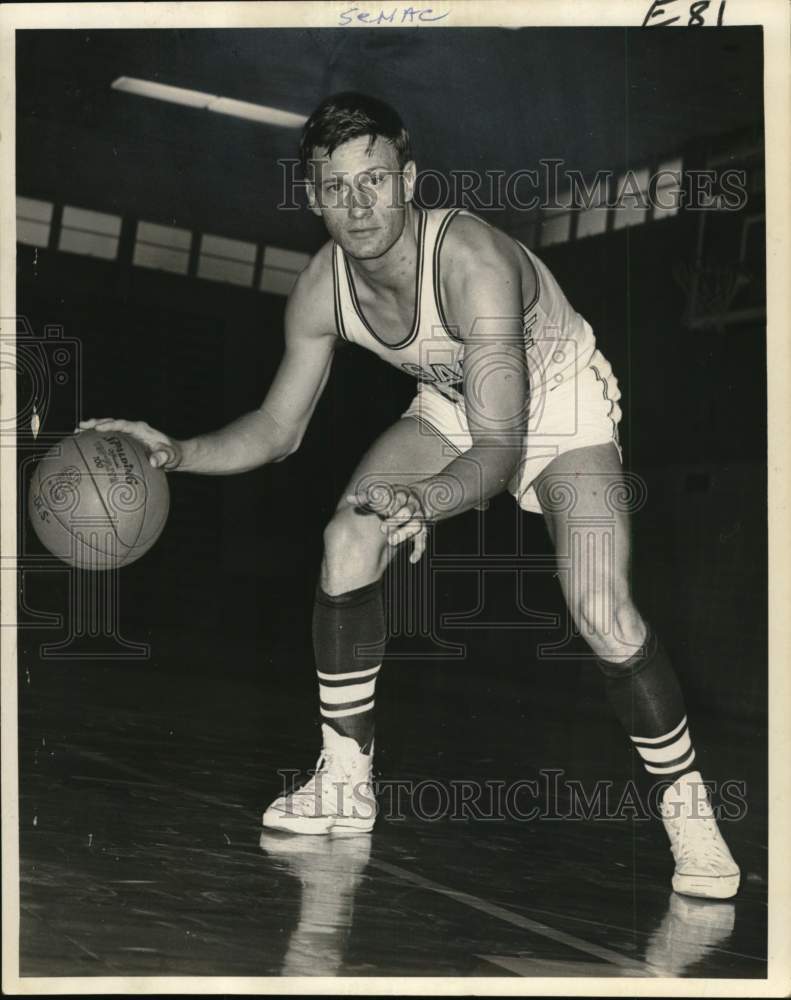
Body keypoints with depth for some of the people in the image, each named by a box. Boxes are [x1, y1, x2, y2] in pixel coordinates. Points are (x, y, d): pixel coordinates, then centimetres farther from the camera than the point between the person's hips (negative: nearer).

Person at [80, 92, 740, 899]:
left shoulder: (473, 262, -37)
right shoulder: (322, 289, -18)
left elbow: (501, 446, -43)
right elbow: (278, 427, -5)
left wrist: (425, 500, -63)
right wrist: (178, 454, -21)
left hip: (560, 402, -5)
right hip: (453, 408, 5)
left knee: (605, 617, -23)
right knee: (348, 542, -18)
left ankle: (687, 806, 0)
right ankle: (344, 784, -2)